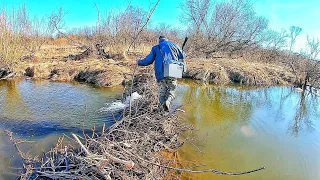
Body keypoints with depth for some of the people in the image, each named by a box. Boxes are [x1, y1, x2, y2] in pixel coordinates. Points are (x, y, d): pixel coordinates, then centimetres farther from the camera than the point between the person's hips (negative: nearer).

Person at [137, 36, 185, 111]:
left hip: (160, 75, 0)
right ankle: (168, 101, -20)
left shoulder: (155, 48, 11)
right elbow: (182, 56, 21)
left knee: (162, 93, 12)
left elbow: (148, 60, 9)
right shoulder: (174, 45, 14)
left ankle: (163, 102, -13)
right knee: (171, 91, 9)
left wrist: (139, 62, 25)